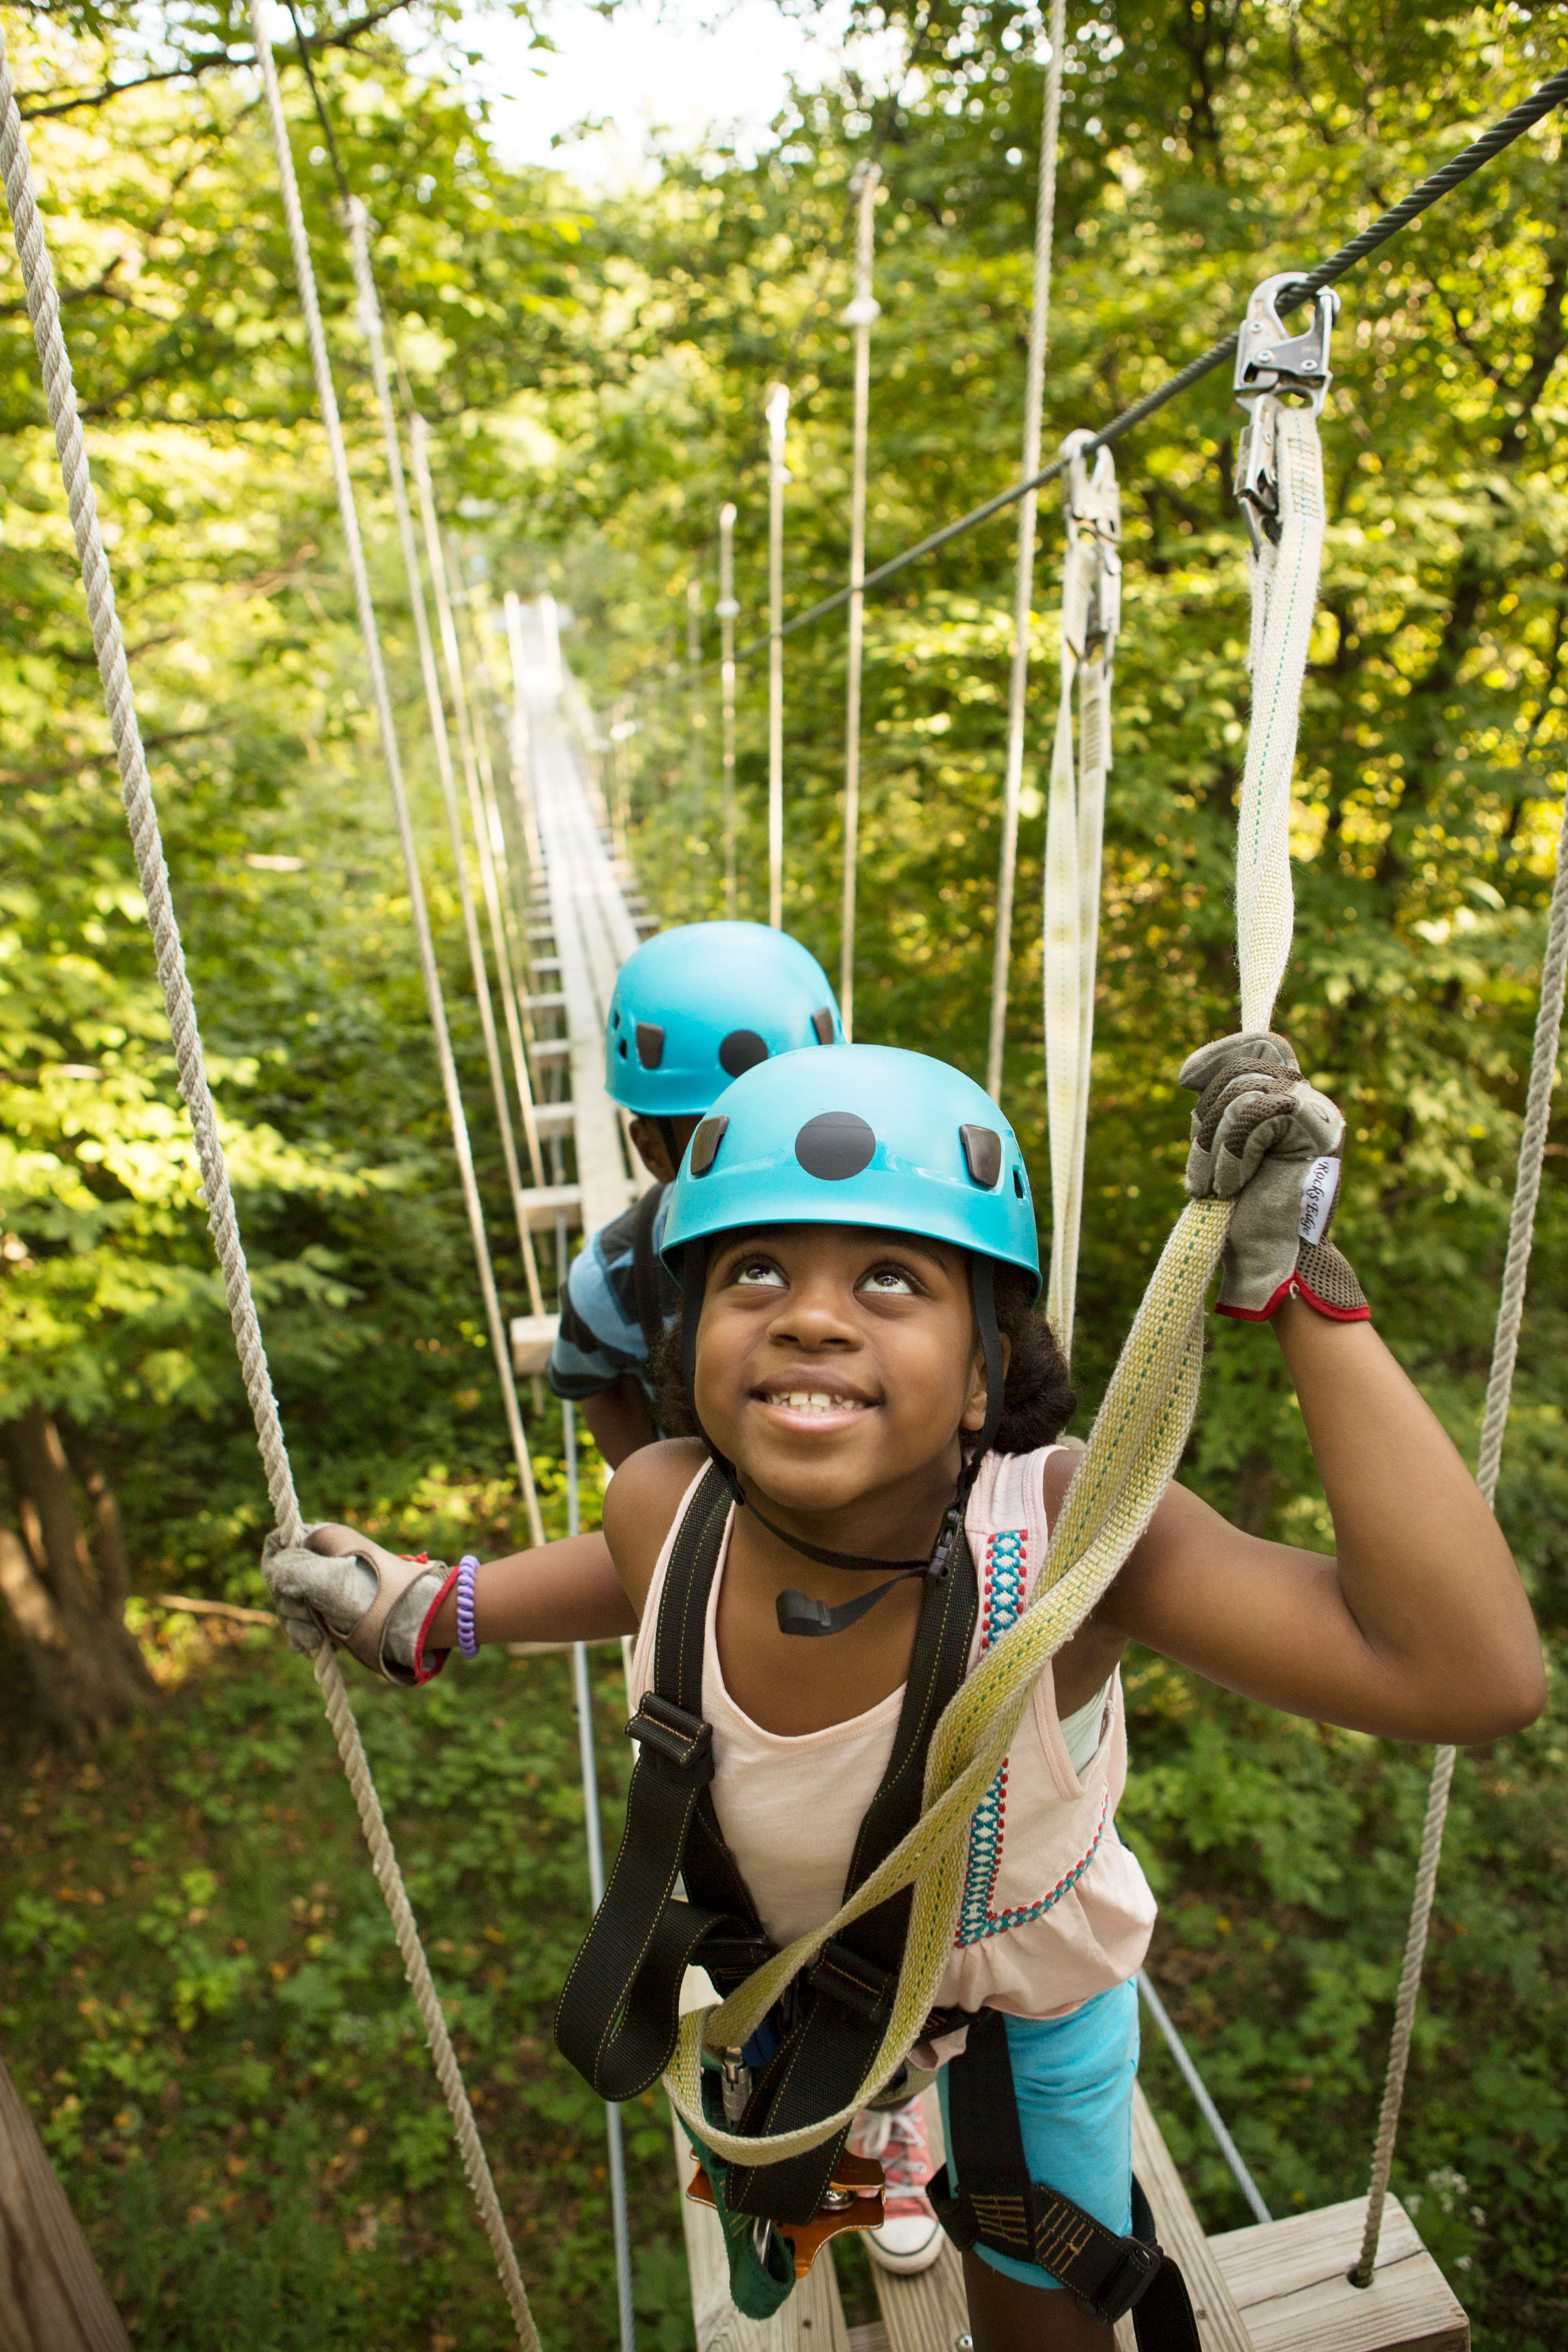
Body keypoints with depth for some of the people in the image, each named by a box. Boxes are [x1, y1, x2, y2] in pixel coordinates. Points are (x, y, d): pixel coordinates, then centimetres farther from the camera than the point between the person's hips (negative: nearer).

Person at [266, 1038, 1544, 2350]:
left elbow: (1477, 1676, -51)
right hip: (785, 1958, 4)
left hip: (1032, 2003, -3)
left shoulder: (1064, 1526, -43)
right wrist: (428, 1613, -6)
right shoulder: (666, 1507, -32)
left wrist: (1302, 1293, -54)